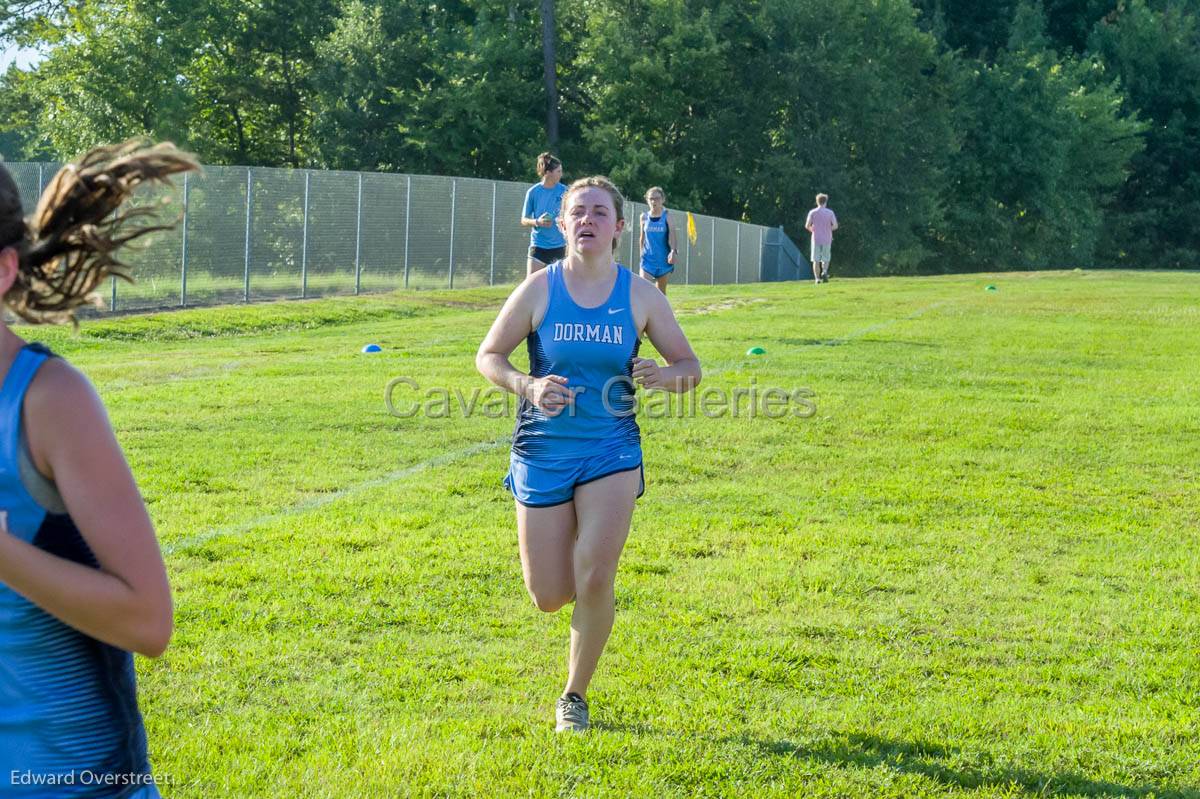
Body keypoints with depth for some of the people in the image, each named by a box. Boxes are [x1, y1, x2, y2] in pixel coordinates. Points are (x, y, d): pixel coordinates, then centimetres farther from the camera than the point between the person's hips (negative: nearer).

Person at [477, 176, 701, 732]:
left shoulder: (640, 296, -1)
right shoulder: (539, 290, -4)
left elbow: (690, 366, 6)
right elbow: (488, 357, 3)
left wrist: (664, 375, -18)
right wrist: (528, 386, -17)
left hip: (611, 451, 0)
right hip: (542, 452, 0)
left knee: (594, 580, -14)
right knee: (549, 599, 1)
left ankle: (575, 696, 9)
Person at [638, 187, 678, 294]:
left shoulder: (667, 217, -4)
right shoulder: (644, 217, 2)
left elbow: (671, 235, -10)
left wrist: (673, 252, -24)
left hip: (663, 259, 0)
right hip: (648, 259, 1)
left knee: (661, 292, 11)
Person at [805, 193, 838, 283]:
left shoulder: (812, 212, -1)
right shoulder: (830, 212, 0)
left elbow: (807, 226, -6)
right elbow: (835, 226, -3)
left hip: (816, 239, -1)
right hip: (827, 239, 1)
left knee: (816, 260, 4)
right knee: (826, 259, 11)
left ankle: (817, 278, -5)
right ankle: (824, 272, -15)